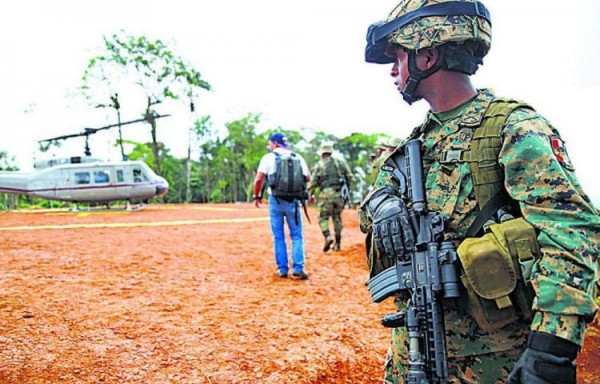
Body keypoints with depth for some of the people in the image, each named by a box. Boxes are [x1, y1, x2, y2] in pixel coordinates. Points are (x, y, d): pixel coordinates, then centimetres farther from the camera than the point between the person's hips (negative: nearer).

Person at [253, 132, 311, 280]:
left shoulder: (268, 157, -1)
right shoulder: (297, 157, 6)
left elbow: (259, 179, -9)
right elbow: (308, 178, 3)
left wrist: (257, 196, 4)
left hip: (275, 201, -1)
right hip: (293, 201, 1)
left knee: (278, 237, 8)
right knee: (297, 236, 8)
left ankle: (282, 269, 10)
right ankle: (298, 267, -2)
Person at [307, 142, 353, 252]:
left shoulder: (318, 165, 1)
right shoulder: (341, 162, 10)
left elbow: (313, 182, -1)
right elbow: (349, 177, 9)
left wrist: (310, 194, 12)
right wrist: (347, 190, 20)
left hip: (326, 194, -3)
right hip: (339, 194, 3)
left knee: (323, 217, 4)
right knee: (337, 218, 12)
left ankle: (328, 236, -20)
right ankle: (337, 243, 15)